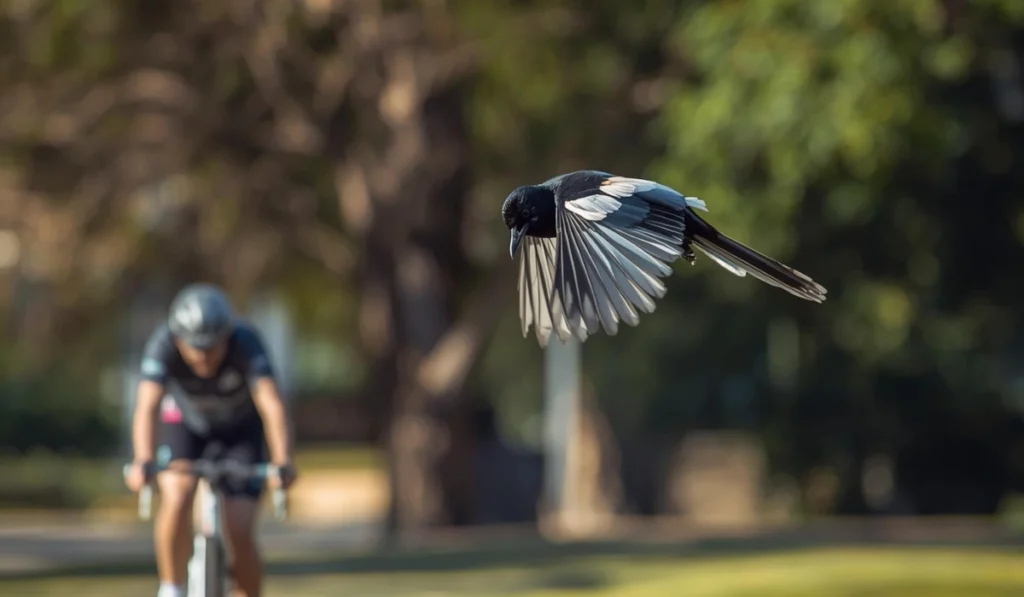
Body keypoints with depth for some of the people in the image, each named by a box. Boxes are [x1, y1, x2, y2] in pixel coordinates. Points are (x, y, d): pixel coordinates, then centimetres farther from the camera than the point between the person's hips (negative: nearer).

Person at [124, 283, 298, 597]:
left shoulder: (246, 343, -35)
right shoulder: (163, 344, -33)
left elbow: (272, 405, -46)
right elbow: (147, 408, -44)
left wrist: (283, 462, -63)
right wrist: (143, 462, -61)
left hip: (241, 427, 0)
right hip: (185, 421, 0)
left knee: (239, 533, -12)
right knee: (178, 498, -28)